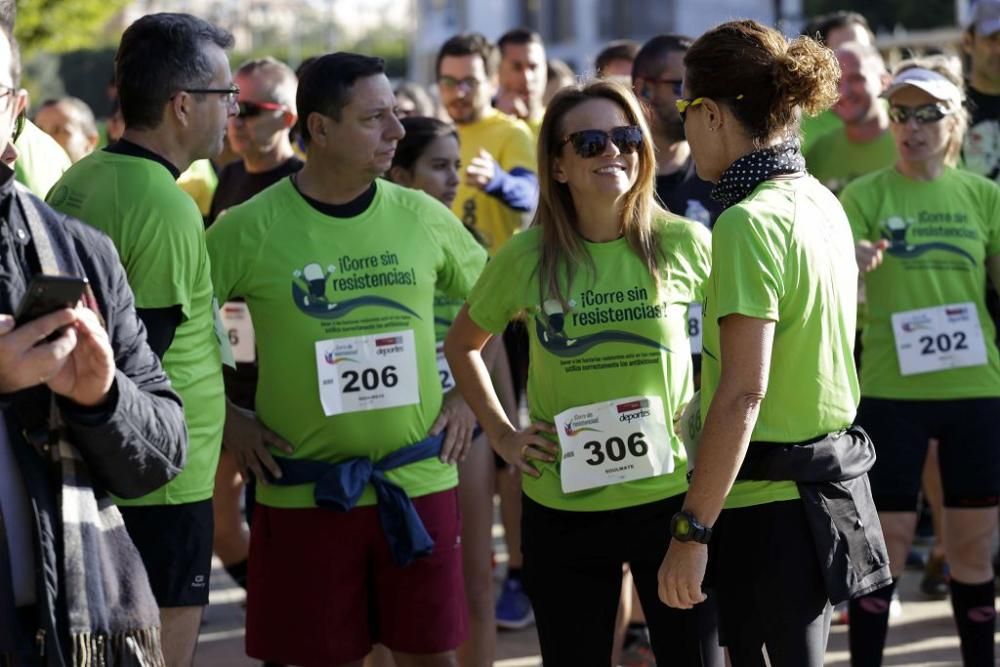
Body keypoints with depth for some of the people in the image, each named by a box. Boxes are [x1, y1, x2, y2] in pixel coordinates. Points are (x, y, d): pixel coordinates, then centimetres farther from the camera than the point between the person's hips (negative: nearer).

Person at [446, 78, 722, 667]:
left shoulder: (684, 244, -6)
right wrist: (501, 434, 5)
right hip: (564, 505, 1)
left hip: (671, 493, 0)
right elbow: (463, 346, 13)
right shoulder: (525, 258, -4)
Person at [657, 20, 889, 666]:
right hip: (835, 482, 9)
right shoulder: (823, 203, 10)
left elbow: (743, 394, -22)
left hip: (769, 504, -9)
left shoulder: (750, 222, -17)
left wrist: (691, 532, -21)